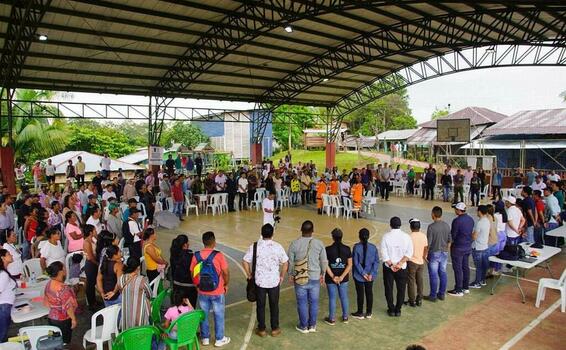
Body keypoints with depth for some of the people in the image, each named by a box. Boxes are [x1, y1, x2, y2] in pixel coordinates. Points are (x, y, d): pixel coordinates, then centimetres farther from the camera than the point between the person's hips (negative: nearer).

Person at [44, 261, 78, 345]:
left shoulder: (49, 284, -2)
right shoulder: (63, 288, -28)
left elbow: (46, 301, 9)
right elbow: (68, 306, -25)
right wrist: (73, 319, -14)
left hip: (51, 318, 8)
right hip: (63, 320, -8)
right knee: (64, 343, 7)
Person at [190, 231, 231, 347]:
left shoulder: (196, 255, -7)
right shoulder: (218, 255, -18)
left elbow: (193, 273, 1)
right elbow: (226, 273, -13)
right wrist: (226, 285, 4)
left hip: (202, 292, 3)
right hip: (217, 292, -3)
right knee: (219, 316, 13)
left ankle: (205, 338, 30)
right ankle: (219, 339, 24)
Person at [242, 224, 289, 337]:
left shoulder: (254, 246, -7)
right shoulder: (278, 246, -7)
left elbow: (245, 262, -6)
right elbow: (285, 263, -4)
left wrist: (249, 275, 6)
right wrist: (282, 276, 8)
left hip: (259, 281, 0)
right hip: (274, 281, 0)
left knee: (260, 306, 13)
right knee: (274, 305, 14)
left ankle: (261, 329, 23)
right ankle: (275, 329, 24)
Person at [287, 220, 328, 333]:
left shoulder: (294, 244, -11)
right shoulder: (319, 244, -7)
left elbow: (290, 261, -3)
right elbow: (324, 261, 1)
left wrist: (291, 275, 11)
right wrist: (322, 274, 16)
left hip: (300, 278, -1)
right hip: (315, 278, 1)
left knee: (302, 303, 10)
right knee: (314, 302, 13)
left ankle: (303, 326, 22)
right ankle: (312, 326, 25)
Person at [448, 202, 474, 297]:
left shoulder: (457, 221, -23)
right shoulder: (470, 219, 3)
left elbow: (453, 235, -17)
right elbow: (471, 232, 11)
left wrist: (450, 243, 1)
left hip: (458, 248, -8)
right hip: (468, 247, 8)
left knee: (458, 269, 1)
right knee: (465, 267, 17)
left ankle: (458, 291, 8)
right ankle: (466, 287, 28)